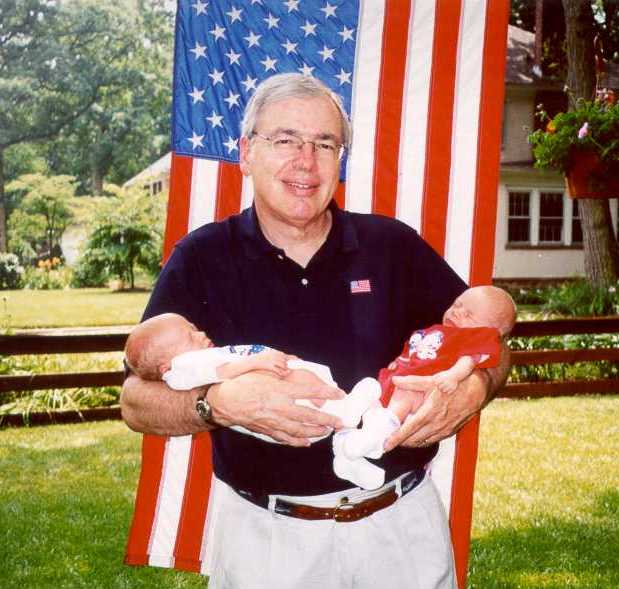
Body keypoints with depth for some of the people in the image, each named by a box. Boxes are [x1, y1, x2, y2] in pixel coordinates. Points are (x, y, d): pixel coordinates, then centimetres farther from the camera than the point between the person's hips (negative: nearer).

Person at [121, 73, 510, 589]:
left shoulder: (394, 246, -2)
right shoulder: (201, 259, -6)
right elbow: (137, 401, -9)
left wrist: (472, 391, -18)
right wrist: (221, 403, -28)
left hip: (403, 523, 2)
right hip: (264, 533, -1)